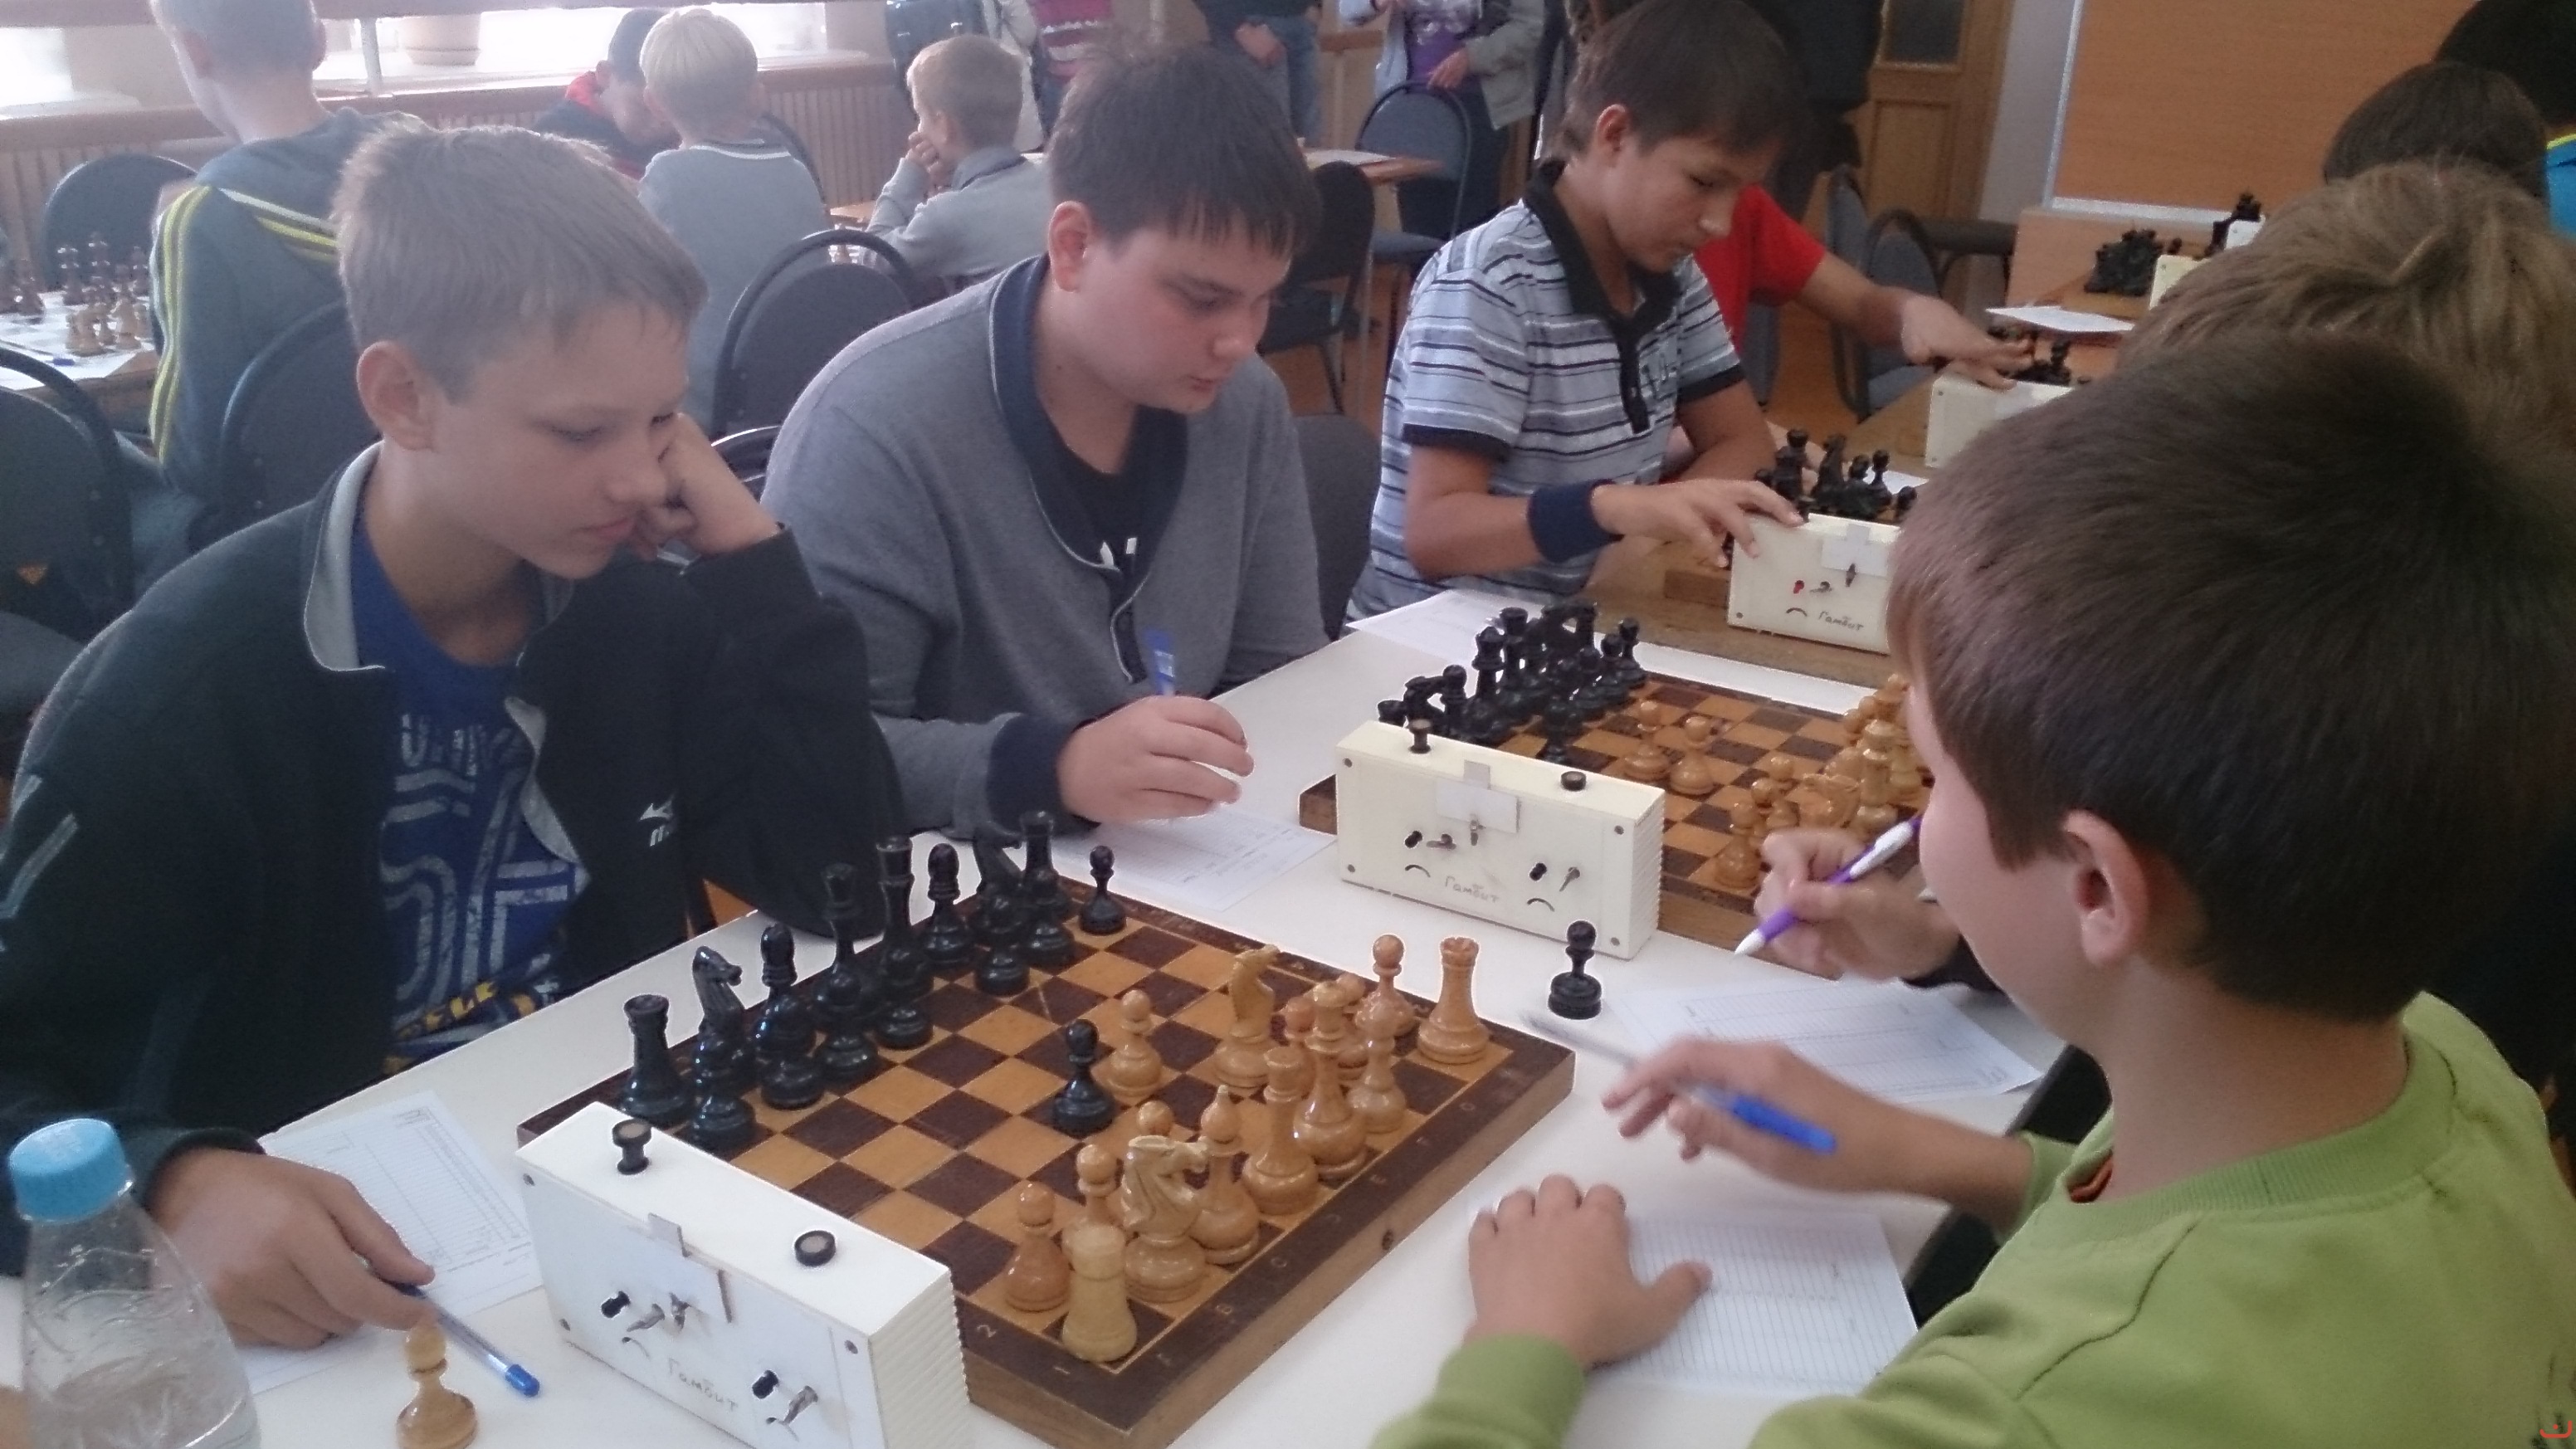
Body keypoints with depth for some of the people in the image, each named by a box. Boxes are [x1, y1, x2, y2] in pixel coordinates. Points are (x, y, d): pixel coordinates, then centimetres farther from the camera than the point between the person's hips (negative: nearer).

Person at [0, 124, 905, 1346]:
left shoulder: (638, 610, -3)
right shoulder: (184, 689, -16)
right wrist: (176, 1186, -35)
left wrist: (744, 548, -14)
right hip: (344, 1263, -2)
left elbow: (841, 874, -8)